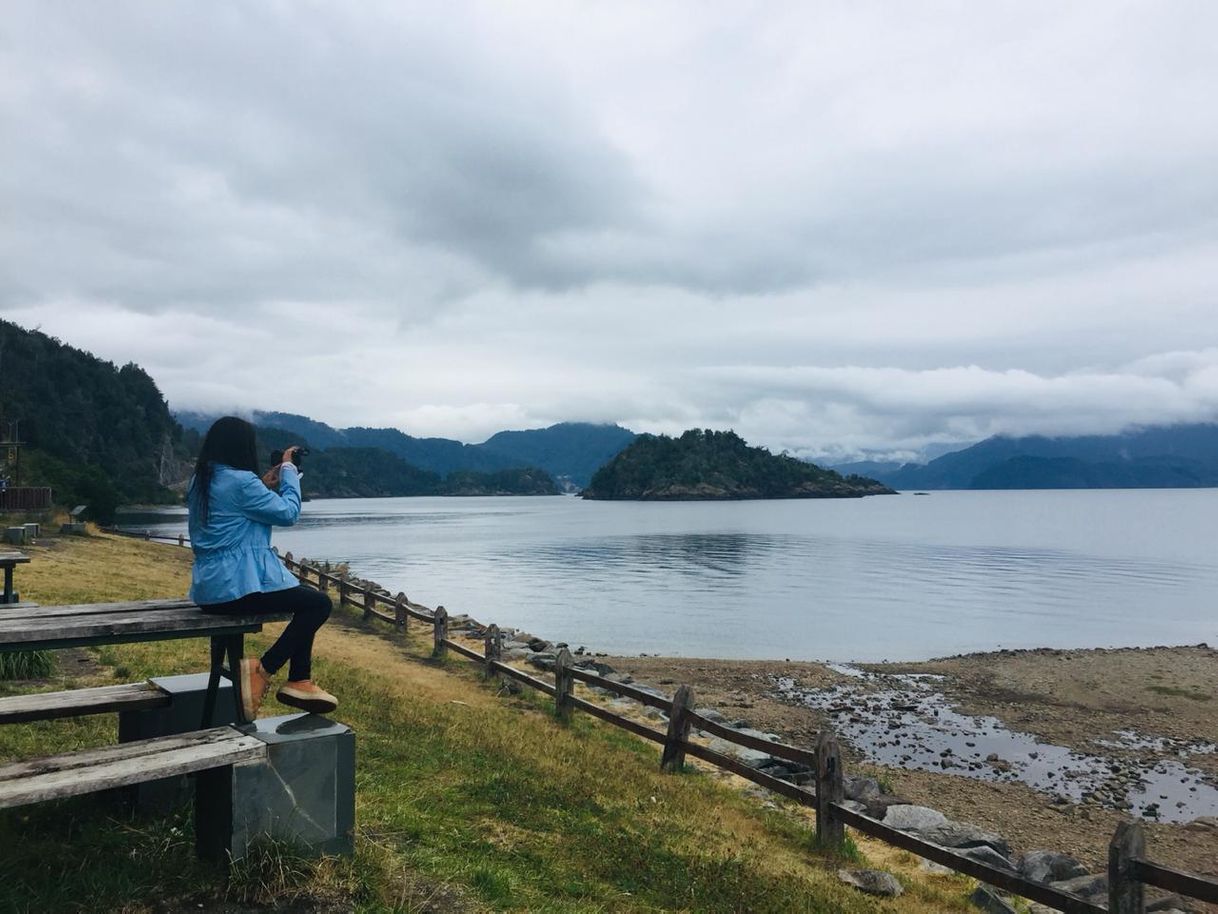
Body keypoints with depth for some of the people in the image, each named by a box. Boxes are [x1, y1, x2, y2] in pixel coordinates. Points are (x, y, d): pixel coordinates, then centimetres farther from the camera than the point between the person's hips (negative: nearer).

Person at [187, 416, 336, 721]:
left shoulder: (201, 480, 12)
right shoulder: (240, 481, -17)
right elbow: (288, 513, -9)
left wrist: (265, 487, 14)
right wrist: (289, 471, 3)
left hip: (210, 587, 10)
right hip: (237, 586, -10)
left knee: (306, 598, 19)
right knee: (319, 603, -6)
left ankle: (300, 683, 15)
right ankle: (262, 671, -5)